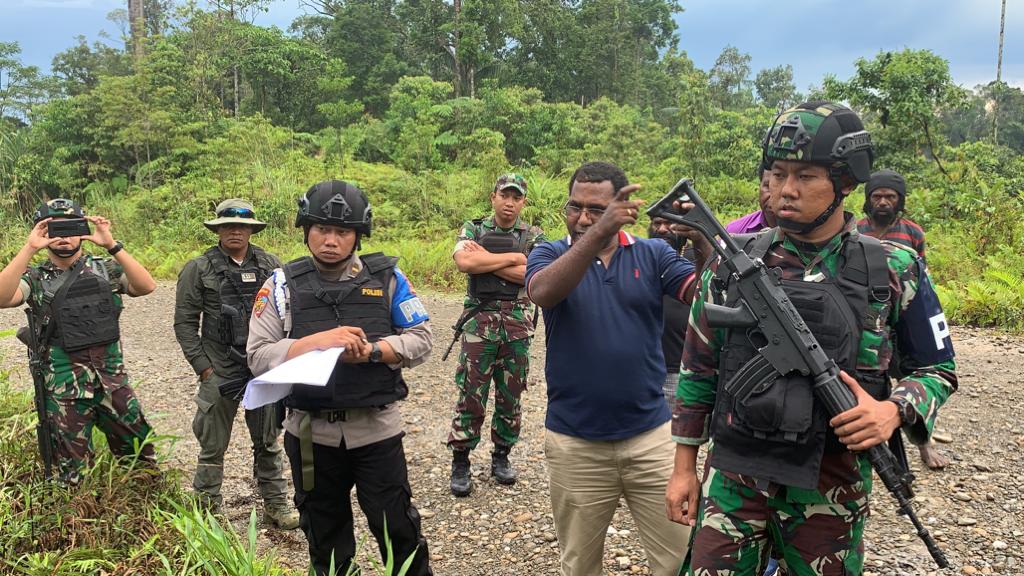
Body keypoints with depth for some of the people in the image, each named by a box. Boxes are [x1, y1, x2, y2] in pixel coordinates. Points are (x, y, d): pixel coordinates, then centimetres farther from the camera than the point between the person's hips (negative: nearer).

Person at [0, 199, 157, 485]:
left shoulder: (104, 268, 4)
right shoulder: (35, 278, 1)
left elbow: (146, 286, -13)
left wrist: (111, 245, -20)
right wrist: (29, 249, -23)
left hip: (113, 381, 2)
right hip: (65, 389, -1)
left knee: (140, 453, 13)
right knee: (73, 470, 9)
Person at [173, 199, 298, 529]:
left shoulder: (271, 266, 5)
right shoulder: (198, 269, -2)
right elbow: (185, 323, -2)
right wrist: (203, 367, -7)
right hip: (219, 372, -2)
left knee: (268, 441, 13)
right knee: (213, 446, 7)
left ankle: (276, 504, 25)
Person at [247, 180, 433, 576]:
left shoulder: (386, 277, -2)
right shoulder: (282, 285, -2)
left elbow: (420, 340, -3)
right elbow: (259, 356, -9)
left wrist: (371, 351, -20)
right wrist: (318, 341, -23)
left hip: (377, 429, -1)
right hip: (311, 434, 1)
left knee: (398, 529, 9)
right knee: (325, 540, 19)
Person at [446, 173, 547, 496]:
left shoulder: (534, 236, 6)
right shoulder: (473, 229, 4)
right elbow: (464, 262, -16)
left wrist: (487, 259, -11)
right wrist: (513, 257, -12)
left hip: (518, 324, 2)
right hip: (479, 321, -1)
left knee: (511, 396, 10)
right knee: (470, 394, 0)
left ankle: (501, 455, 25)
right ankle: (460, 462, 11)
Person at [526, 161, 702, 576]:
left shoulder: (652, 254, 1)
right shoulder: (549, 255, -1)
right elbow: (543, 292, -24)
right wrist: (599, 232, -35)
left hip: (650, 435, 1)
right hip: (574, 443, 0)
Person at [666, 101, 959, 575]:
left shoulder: (894, 272, -5)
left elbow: (937, 368, 6)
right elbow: (698, 367, 4)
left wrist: (894, 410, -15)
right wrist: (684, 467, 5)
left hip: (833, 487, 0)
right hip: (734, 477, 0)